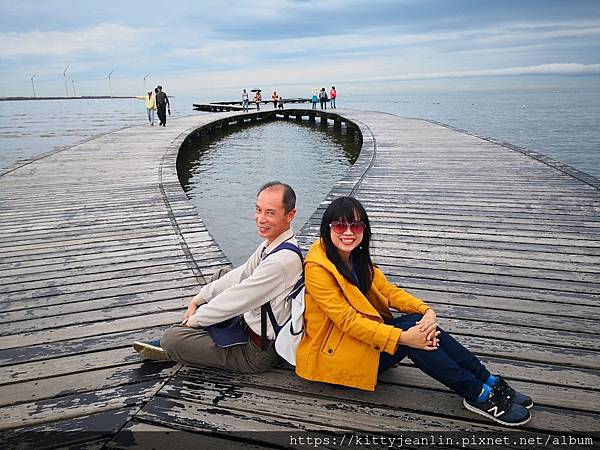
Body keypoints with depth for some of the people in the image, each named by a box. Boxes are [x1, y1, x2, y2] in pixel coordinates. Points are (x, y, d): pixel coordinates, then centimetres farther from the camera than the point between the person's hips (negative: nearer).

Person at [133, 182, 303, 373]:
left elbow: (237, 300, -24)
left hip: (257, 352, -9)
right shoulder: (272, 243, -2)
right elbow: (242, 274, 8)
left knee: (171, 338, -13)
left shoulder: (283, 260, -31)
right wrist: (198, 299, 7)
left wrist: (194, 319, -9)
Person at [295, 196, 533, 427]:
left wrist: (426, 310, -18)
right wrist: (402, 338, -31)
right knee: (410, 331, -25)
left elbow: (387, 290, 1)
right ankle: (478, 395, -16)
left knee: (420, 323, -18)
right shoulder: (317, 268, -21)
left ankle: (490, 382, -11)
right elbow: (347, 320, -25)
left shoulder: (357, 256, 5)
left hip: (361, 335, 7)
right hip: (332, 352, -7)